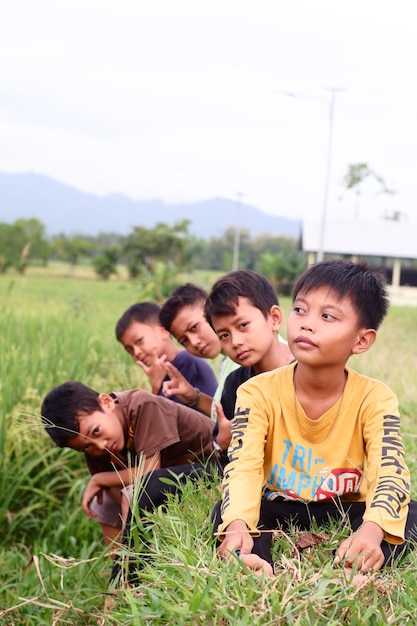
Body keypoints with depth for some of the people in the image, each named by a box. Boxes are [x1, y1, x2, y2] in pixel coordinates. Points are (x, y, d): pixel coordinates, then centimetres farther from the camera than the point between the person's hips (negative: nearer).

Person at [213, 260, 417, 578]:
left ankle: (346, 575, -42)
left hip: (346, 514, 0)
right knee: (224, 512, -28)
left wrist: (371, 531, -47)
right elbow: (243, 468, -23)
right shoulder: (259, 393, -12)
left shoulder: (375, 399, -13)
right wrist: (237, 525, -45)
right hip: (277, 511, 0)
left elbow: (391, 474, -25)